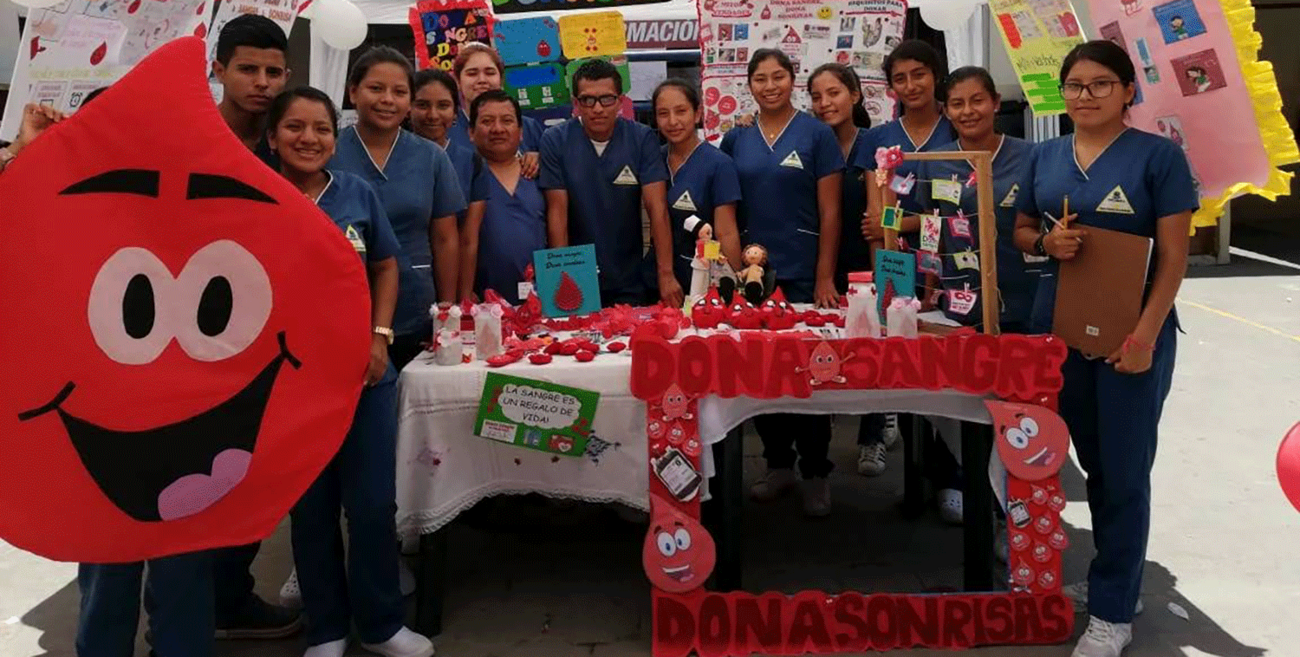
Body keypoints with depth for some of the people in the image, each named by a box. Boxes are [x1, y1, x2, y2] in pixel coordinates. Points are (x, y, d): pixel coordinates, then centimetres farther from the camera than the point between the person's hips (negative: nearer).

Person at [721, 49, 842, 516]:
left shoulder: (816, 134, -1)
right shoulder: (736, 139, 7)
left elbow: (830, 213, -3)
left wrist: (825, 277, -8)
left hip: (803, 275, -3)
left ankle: (815, 473, 15)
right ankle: (778, 463, 24)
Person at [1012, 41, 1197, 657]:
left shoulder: (1159, 155, -7)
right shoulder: (1044, 157, 6)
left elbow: (1173, 255, -10)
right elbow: (1021, 230, 14)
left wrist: (1146, 334, -18)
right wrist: (1047, 242, -9)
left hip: (1131, 333, -4)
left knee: (1123, 469, 3)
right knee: (1092, 460, 17)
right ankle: (1111, 574, 35)